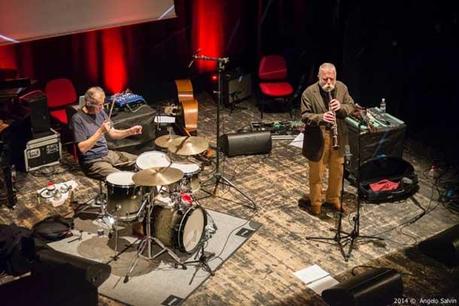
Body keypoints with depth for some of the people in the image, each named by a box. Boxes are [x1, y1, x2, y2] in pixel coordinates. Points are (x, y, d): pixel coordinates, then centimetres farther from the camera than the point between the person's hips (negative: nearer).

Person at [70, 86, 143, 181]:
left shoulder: (100, 112, 4)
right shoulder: (77, 119, -18)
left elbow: (112, 133, 12)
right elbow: (82, 148, -23)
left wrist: (130, 131, -6)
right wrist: (100, 131, -29)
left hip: (108, 154, 8)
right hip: (93, 162, -8)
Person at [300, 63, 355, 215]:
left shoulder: (342, 88, -2)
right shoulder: (309, 93, -15)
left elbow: (351, 106, 1)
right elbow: (305, 115, -15)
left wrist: (341, 107, -21)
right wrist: (321, 118, -33)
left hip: (338, 137, 4)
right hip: (317, 139, -4)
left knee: (337, 170, 18)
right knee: (316, 173, 9)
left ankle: (333, 198, 39)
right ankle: (315, 202, 27)